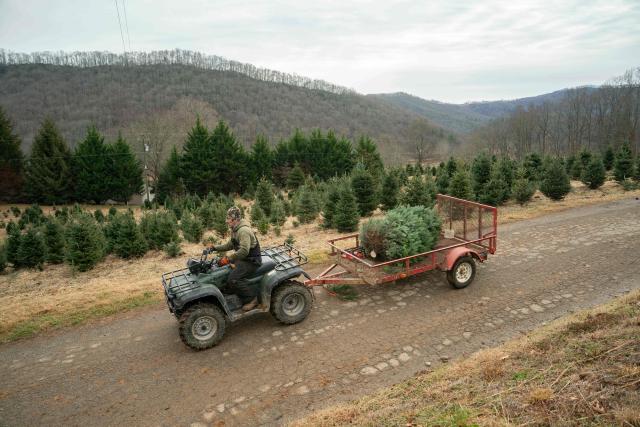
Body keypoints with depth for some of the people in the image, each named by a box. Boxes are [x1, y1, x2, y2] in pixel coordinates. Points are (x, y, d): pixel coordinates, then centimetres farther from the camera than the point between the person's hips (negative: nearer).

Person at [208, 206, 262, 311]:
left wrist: (229, 258, -27)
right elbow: (230, 245, 21)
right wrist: (216, 248, 11)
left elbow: (244, 251, -32)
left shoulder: (243, 231, -23)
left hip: (251, 260, -11)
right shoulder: (235, 230, 10)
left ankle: (252, 298, -9)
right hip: (243, 258, 11)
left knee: (233, 279, -23)